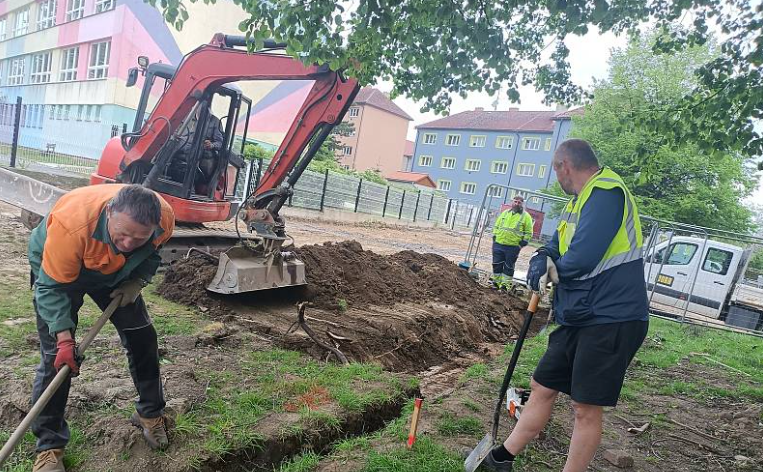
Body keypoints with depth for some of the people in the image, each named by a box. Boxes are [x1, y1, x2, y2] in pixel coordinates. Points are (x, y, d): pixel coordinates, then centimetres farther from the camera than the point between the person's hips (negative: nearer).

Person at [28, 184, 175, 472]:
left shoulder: (164, 219, -32)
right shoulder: (72, 224, -43)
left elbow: (153, 255, -7)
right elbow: (53, 287, -30)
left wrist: (136, 283, -22)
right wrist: (64, 337, -35)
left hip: (116, 274, 4)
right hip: (56, 270, -3)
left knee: (142, 338, 2)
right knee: (56, 356, -9)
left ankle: (150, 413, 22)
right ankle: (49, 446, 8)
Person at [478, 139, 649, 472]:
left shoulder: (606, 191, -16)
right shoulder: (580, 200, 17)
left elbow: (581, 258, -27)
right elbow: (557, 246, 19)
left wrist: (556, 268, -4)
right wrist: (541, 260, -5)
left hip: (611, 319, -10)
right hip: (578, 317, 10)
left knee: (586, 407, 2)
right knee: (542, 386, 14)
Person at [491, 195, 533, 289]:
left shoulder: (526, 216, 1)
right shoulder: (505, 213, 12)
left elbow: (528, 233, 0)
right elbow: (496, 226, 18)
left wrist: (521, 244, -8)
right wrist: (494, 238, 8)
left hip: (513, 247, -3)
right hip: (498, 244, 4)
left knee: (509, 267, 3)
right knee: (497, 265, 8)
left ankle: (505, 285, 10)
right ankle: (496, 282, 20)